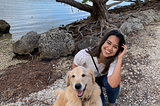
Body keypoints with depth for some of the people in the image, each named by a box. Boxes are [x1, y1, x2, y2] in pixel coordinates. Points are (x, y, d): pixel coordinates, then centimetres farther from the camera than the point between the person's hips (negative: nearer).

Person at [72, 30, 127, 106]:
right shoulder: (84, 55, -35)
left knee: (114, 83, -33)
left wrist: (120, 58, -49)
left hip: (104, 77, 1)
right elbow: (75, 65, -11)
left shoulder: (114, 59, -32)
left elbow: (113, 84, -47)